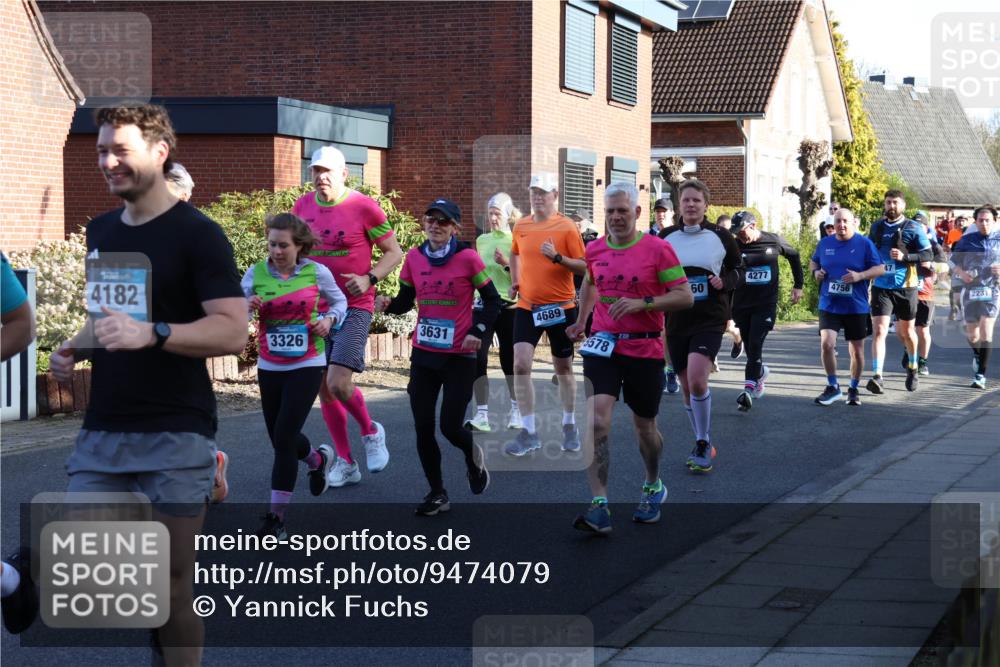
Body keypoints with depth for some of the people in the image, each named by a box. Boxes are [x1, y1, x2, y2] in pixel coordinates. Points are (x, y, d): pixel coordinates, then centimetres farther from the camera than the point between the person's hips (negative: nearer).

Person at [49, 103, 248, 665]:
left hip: (176, 436, -6)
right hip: (101, 433, 6)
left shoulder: (197, 233, -8)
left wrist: (151, 334, -28)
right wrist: (75, 350, 8)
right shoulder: (99, 232, 15)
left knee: (172, 591, -1)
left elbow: (233, 331, -15)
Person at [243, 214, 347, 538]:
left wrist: (328, 320, -8)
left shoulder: (317, 273, -5)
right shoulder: (256, 274, -3)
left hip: (307, 366, -3)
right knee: (279, 437, 14)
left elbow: (339, 301, 12)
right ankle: (317, 459, 49)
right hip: (269, 367, 3)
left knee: (284, 437, -10)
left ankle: (276, 517, -1)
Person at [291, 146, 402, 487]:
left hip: (353, 307, -5)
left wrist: (369, 279, -17)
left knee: (338, 383, -18)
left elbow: (394, 252, -1)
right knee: (323, 388, 6)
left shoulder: (364, 207, -8)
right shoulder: (302, 206, 6)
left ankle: (371, 432, 12)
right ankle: (345, 463, 18)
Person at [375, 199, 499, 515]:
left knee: (450, 427, -4)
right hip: (424, 355, 4)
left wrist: (478, 332, -13)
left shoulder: (468, 258, -10)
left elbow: (492, 301, -1)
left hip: (459, 356, -4)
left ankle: (473, 456, 32)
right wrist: (388, 304, -11)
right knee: (423, 428, 2)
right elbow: (406, 301, 10)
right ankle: (437, 494, 17)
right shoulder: (414, 258, 2)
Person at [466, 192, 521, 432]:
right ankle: (482, 414, -9)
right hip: (484, 304, 3)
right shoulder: (482, 240, 11)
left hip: (509, 306, -3)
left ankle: (516, 411, 25)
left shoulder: (516, 241, -2)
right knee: (477, 358, -11)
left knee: (510, 359, 7)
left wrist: (507, 264, -19)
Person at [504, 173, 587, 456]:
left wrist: (557, 257, -24)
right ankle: (529, 432, -6)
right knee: (521, 364, -12)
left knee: (563, 367, 11)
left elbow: (584, 267, -10)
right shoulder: (521, 226, 4)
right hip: (527, 306, 3)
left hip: (560, 306, -2)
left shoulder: (566, 227, -8)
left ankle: (569, 425, 30)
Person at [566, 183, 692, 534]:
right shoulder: (594, 250, 6)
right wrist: (581, 321, 27)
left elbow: (685, 296, -9)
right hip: (602, 346, 2)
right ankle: (599, 507, -17)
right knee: (597, 422, -15)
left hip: (645, 350, -2)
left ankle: (654, 486, 41)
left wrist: (642, 303, -20)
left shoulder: (658, 249, -8)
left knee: (644, 426, 13)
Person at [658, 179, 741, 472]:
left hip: (710, 319, -3)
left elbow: (738, 270, 11)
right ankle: (703, 445, 27)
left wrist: (724, 282, -9)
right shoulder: (666, 238, 4)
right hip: (676, 320, 3)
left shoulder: (720, 237, -1)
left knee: (697, 379, -21)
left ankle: (703, 445, -5)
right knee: (687, 387, 9)